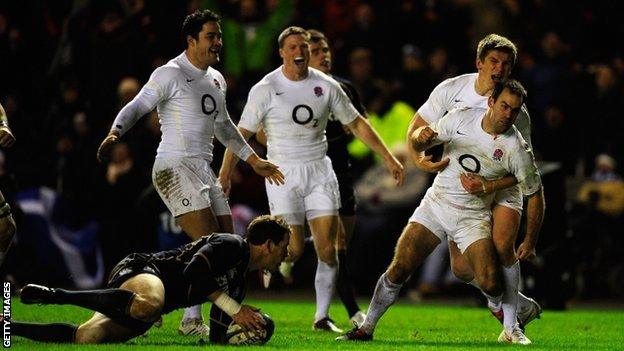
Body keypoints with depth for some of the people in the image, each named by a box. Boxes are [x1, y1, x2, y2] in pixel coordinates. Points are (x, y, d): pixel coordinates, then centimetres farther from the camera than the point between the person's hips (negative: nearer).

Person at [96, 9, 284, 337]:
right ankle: (191, 319, -13)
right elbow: (137, 106, -12)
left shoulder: (216, 79, 18)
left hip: (204, 171, 9)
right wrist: (115, 133, -31)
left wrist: (254, 160, 33)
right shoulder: (170, 74, -7)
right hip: (175, 168, -9)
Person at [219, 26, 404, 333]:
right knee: (293, 250, -10)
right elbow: (242, 134, -3)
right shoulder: (265, 89, -5)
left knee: (327, 248, -6)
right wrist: (224, 175, -9)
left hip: (319, 170, 3)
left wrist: (388, 158, 10)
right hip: (283, 173, -3)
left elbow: (356, 124, 12)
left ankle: (322, 317, 4)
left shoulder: (326, 86, 3)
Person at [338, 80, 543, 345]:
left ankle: (511, 329, 9)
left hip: (473, 219, -2)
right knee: (398, 270, -10)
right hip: (435, 205, 2)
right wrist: (421, 136, -19)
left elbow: (534, 194, -1)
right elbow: (418, 144, 7)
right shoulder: (460, 118, -6)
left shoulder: (517, 149, -12)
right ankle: (366, 328, 3)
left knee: (490, 283, -19)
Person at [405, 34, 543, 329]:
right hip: (458, 187, 3)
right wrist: (420, 158, -20)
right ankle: (522, 304, 18)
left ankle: (512, 318, -9)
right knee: (461, 268, -6)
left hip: (502, 186, -3)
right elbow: (416, 128, 0)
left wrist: (487, 186, -31)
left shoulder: (517, 112, -17)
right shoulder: (451, 89, -9)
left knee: (501, 247, -28)